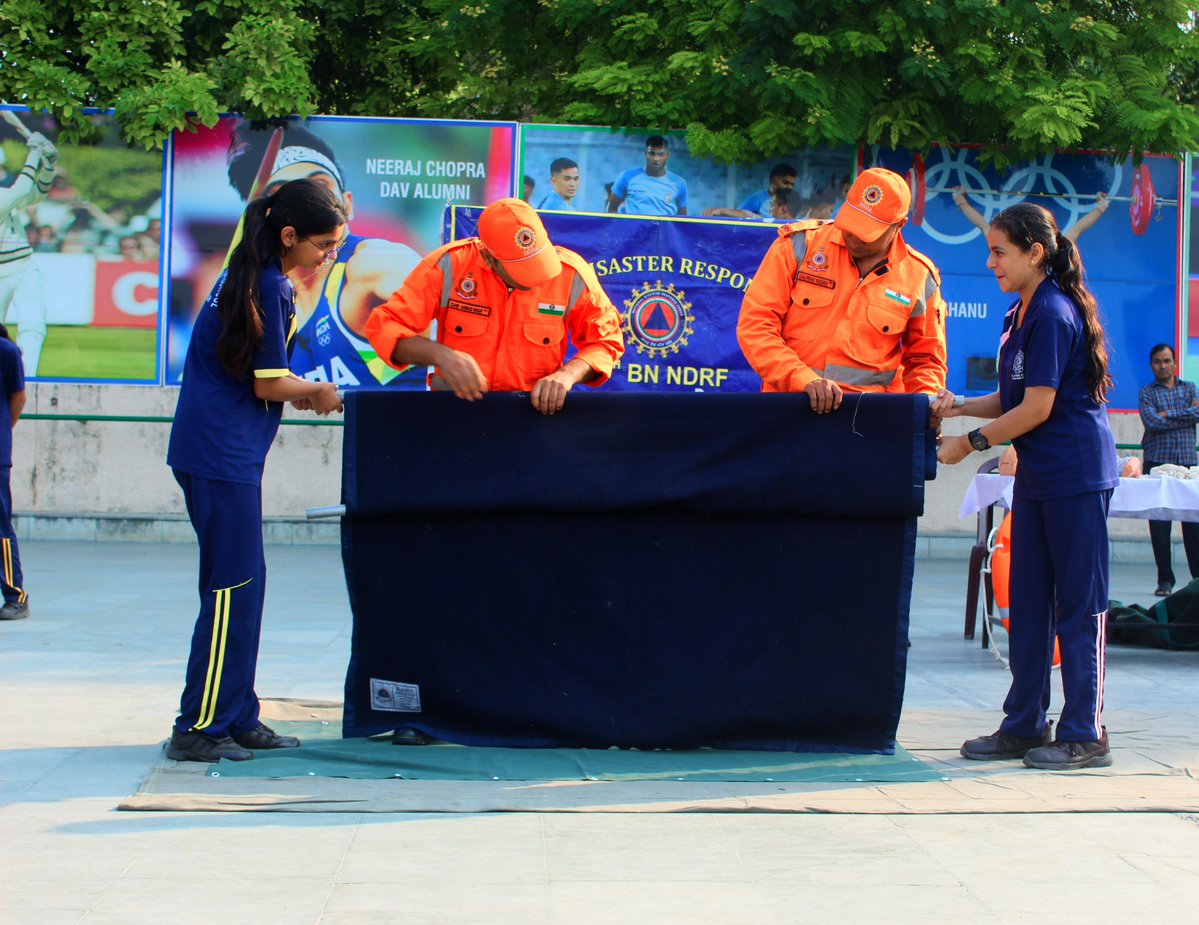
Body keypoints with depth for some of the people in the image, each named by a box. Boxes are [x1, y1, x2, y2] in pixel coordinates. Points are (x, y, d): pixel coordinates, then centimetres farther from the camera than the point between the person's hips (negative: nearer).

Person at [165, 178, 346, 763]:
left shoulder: (245, 276, 15)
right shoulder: (272, 288, -15)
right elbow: (269, 385, -13)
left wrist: (300, 394, 14)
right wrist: (317, 391, 4)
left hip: (209, 450, 10)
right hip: (223, 456, -10)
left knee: (242, 584, 13)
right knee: (233, 589, -6)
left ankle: (236, 718, 18)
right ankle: (198, 729, -3)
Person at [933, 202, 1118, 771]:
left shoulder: (1054, 314, -16)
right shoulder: (1024, 314, 13)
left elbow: (1036, 408, -18)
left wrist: (971, 442, -11)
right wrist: (959, 406, 2)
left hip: (1076, 475, -10)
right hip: (1037, 478, 10)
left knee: (1078, 605, -4)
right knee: (1027, 601, 10)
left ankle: (1085, 735, 0)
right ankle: (1024, 726, 16)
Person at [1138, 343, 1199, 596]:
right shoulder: (1147, 393, 7)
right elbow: (1151, 422, -11)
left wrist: (1169, 414, -9)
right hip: (1157, 462, -1)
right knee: (1159, 524, -1)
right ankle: (1165, 579, 5)